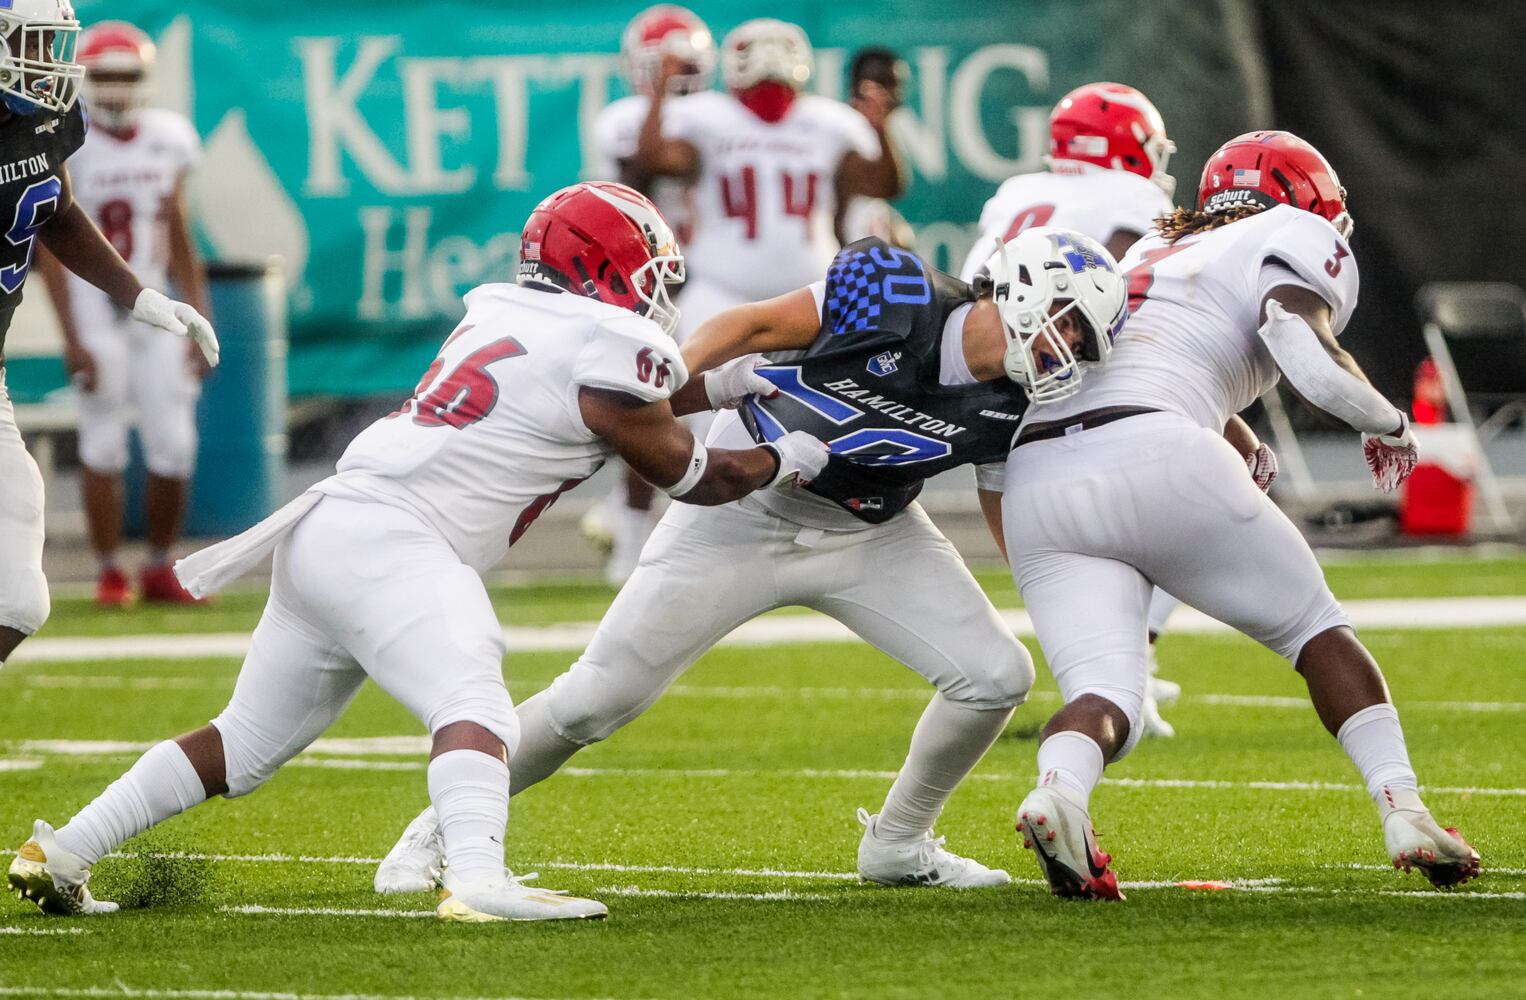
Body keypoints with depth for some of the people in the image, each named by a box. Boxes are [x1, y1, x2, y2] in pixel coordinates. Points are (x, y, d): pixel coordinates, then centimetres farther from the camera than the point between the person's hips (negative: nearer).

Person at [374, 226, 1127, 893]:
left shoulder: (1008, 406, -12)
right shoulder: (901, 301, -27)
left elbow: (1012, 521, 4)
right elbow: (756, 326, -17)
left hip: (869, 533, 5)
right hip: (745, 511, -4)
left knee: (995, 676, -9)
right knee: (598, 698, -3)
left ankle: (898, 844, 15)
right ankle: (445, 826, 18)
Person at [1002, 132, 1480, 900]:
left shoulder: (1150, 254, 34)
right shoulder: (1296, 240, 13)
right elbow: (1308, 355, -4)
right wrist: (1389, 426, 13)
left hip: (1036, 480, 5)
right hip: (1157, 457, -5)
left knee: (1104, 695, -3)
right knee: (1315, 629, 15)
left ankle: (1057, 792, -35)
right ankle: (1404, 815, 7)